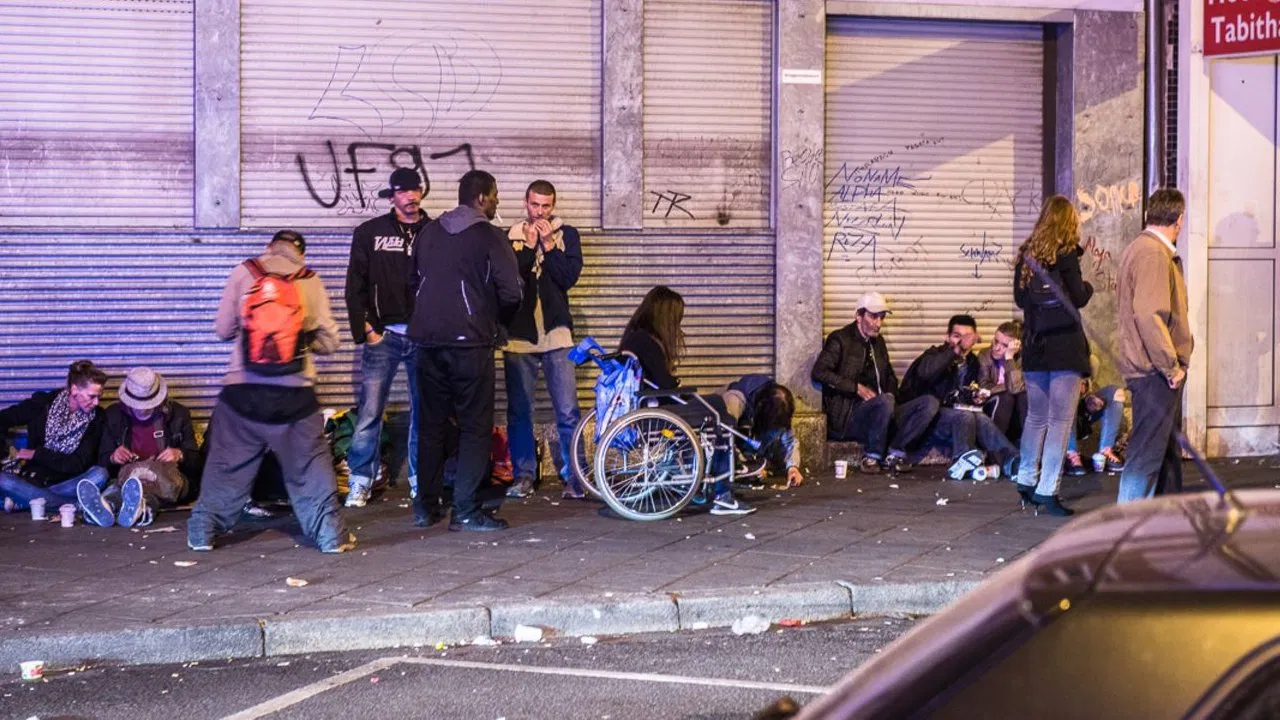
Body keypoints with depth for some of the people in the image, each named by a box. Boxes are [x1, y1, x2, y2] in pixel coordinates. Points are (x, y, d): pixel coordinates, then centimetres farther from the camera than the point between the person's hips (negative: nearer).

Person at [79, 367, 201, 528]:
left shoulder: (178, 414, 9)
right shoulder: (114, 415, 11)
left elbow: (195, 460, 11)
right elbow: (101, 462, 14)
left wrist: (179, 455, -12)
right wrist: (112, 458, -9)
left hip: (169, 479, -1)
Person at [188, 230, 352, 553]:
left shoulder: (244, 272, 1)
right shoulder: (310, 280, 2)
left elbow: (223, 329, 4)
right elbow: (328, 342, 4)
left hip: (242, 390, 0)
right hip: (295, 393, 0)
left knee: (226, 463, 12)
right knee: (310, 464, 10)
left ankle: (202, 531, 16)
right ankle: (330, 534, 11)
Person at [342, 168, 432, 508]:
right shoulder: (370, 232, 5)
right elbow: (356, 286, 4)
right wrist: (364, 330, -4)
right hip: (383, 335, -1)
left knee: (424, 412, 6)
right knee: (369, 412, -5)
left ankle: (421, 480, 14)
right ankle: (360, 482, 2)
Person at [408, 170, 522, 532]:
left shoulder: (429, 232, 9)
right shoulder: (490, 237, -7)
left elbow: (414, 279, 15)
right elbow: (511, 292, -12)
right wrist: (498, 321, 8)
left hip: (428, 339, 5)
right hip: (470, 342, -5)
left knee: (432, 423, 13)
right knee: (475, 427, 0)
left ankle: (426, 505, 16)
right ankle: (465, 511, -3)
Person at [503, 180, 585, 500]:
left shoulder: (567, 235, 6)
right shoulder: (511, 237, 6)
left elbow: (569, 277, -6)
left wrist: (548, 244, -13)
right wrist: (530, 245, -13)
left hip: (556, 333, -1)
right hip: (518, 334, 1)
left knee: (567, 412, -4)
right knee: (519, 411, 5)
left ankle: (573, 476, 3)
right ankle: (524, 475, 14)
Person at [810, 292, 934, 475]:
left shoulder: (878, 341, 21)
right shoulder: (840, 339, 0)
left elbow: (890, 376, 32)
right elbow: (818, 372, -13)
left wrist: (890, 394, 8)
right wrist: (856, 388, -16)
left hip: (879, 413, 7)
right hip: (848, 417, -7)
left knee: (929, 403, -13)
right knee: (885, 402, -38)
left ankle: (895, 453, -17)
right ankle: (871, 457, -18)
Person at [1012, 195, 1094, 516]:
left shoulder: (1027, 253, 8)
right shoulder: (1065, 253, -9)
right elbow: (1078, 298, -10)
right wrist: (1088, 287, 9)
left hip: (1034, 345, 6)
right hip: (1064, 345, -6)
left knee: (1036, 417, 18)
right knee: (1061, 420, -3)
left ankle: (1027, 481, 25)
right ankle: (1048, 491, -6)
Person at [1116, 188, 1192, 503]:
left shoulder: (1139, 249, 16)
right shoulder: (1153, 253, -17)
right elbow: (1149, 314, -26)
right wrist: (1170, 365, -20)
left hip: (1156, 370, 11)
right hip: (1155, 370, -11)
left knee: (1168, 449, 18)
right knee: (1147, 451, -8)